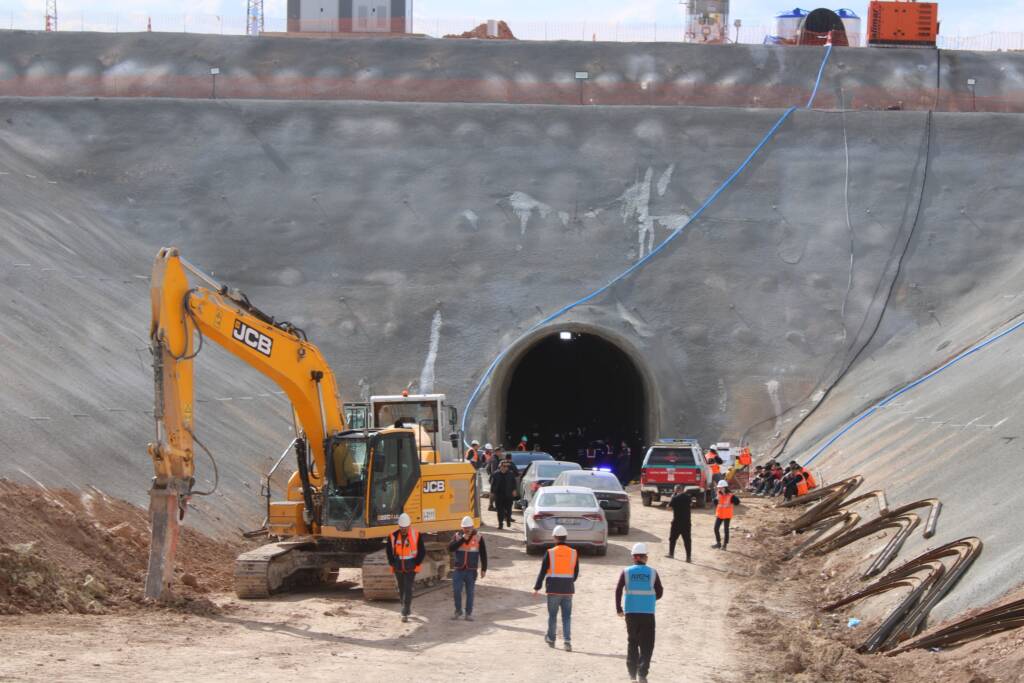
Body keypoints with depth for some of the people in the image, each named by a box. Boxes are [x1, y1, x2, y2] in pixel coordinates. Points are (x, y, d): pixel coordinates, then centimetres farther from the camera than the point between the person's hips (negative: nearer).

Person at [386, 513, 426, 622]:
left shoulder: (416, 535, -7)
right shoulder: (393, 537, -1)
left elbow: (422, 551, 0)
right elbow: (389, 551, 10)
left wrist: (416, 563, -8)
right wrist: (393, 563, 0)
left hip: (411, 568, -3)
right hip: (398, 568, 3)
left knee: (408, 590, -11)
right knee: (401, 590, 15)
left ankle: (405, 613, -11)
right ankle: (407, 608, 37)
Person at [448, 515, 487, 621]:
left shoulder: (478, 538, 0)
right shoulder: (457, 536, 3)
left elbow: (483, 554, 5)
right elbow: (450, 548, -13)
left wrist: (483, 569, 2)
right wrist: (462, 539, -19)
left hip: (471, 570, -1)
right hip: (458, 569, 1)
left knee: (470, 592, 4)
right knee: (456, 591, -1)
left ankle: (469, 613, 13)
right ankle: (458, 611, 17)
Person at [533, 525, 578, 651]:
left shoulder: (550, 553, -9)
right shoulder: (573, 553, 0)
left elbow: (542, 572, -7)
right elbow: (576, 573, 9)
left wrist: (537, 588, 1)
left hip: (553, 590, -2)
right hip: (568, 590, 2)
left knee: (552, 615, 12)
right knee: (567, 616, 5)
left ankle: (551, 639, 24)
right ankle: (567, 641, -6)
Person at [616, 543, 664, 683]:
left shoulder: (626, 572, -1)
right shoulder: (652, 572, -1)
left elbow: (618, 591, -6)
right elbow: (659, 593, 2)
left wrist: (619, 609, 3)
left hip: (630, 613, 1)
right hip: (648, 613, -1)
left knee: (632, 642, 16)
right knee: (646, 645, 4)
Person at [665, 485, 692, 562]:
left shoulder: (675, 498, -14)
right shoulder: (688, 497, -1)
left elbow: (669, 505, 0)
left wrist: (673, 495, 5)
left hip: (677, 522, -3)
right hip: (687, 522, 3)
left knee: (673, 538, 16)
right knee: (687, 539, 4)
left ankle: (671, 553, 26)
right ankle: (688, 557, 0)